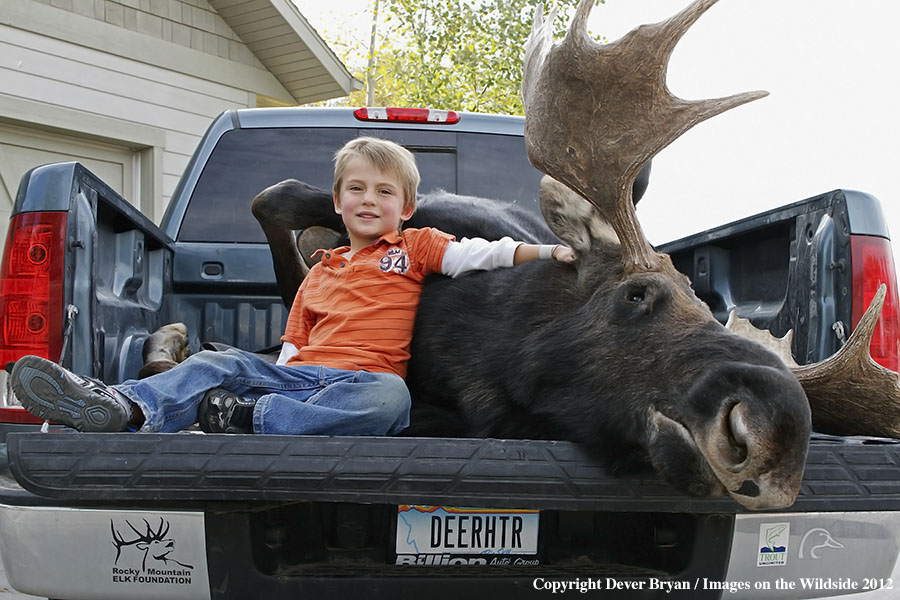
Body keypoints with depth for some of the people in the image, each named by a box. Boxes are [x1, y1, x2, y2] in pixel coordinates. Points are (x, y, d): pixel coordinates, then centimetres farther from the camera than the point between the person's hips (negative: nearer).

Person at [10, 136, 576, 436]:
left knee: (391, 397, -39)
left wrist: (545, 251, -5)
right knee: (224, 364, -17)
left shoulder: (415, 247, 17)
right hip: (304, 375, 4)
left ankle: (253, 418, -44)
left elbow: (479, 253, 6)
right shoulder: (320, 275, 28)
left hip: (366, 381, -4)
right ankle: (126, 407, -41)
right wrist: (285, 370, 6)